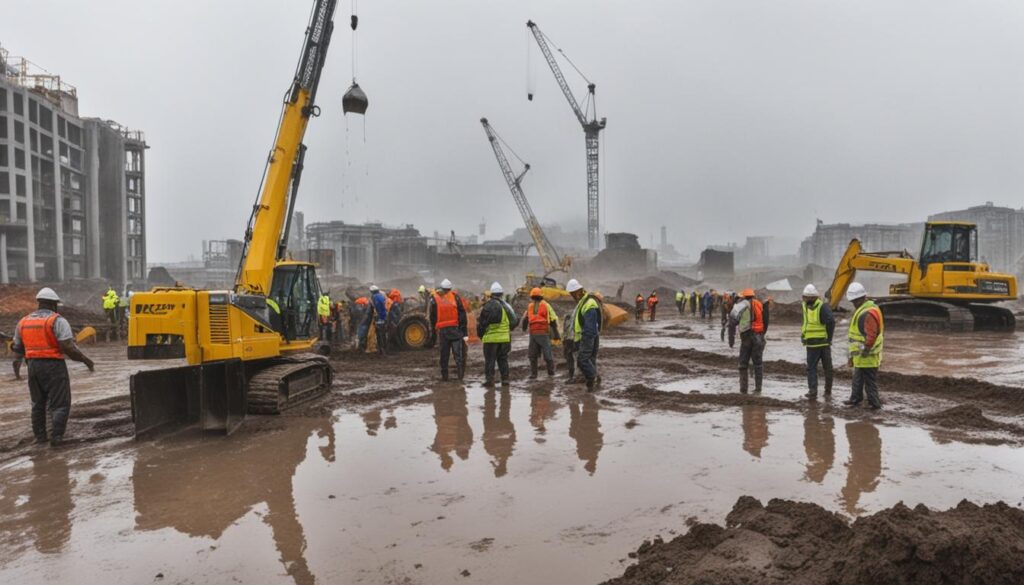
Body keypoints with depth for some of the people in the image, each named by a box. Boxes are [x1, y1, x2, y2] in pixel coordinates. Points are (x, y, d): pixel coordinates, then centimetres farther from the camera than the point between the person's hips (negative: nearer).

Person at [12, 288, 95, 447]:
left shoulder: (23, 321, 8)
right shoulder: (57, 320, -12)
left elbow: (17, 348, 17)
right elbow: (68, 347, -19)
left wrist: (17, 362, 35)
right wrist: (86, 360, -8)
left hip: (33, 366, 6)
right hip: (54, 366, -6)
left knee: (38, 402, 21)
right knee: (59, 404, 1)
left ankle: (40, 436, 26)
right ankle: (56, 437, -6)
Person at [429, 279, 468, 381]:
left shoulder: (435, 299, 4)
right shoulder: (455, 297, 0)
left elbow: (432, 317, 8)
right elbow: (462, 315, -2)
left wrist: (433, 330, 18)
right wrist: (464, 331, 0)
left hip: (442, 329, 1)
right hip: (455, 328, -1)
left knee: (444, 354, 9)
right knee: (458, 351, 0)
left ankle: (444, 376, 12)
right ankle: (460, 372, -15)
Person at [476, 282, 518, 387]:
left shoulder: (487, 306, -8)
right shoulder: (506, 306, 3)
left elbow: (482, 323, -6)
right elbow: (513, 321, 8)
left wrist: (480, 335, 7)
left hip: (490, 338, -3)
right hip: (504, 338, 3)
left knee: (489, 360, 4)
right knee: (503, 359, 13)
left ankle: (489, 380, 3)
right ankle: (505, 379, 13)